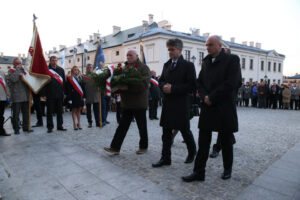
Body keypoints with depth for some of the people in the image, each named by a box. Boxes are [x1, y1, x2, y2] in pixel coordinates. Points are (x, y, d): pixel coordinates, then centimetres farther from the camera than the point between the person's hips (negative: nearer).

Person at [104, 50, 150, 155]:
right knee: (122, 126, 8)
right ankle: (115, 147, 14)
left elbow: (144, 84, -20)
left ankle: (143, 147, 26)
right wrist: (116, 88, -10)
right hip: (127, 103, 5)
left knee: (142, 127, 9)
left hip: (139, 103, -5)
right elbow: (119, 81, 12)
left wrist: (127, 87, -25)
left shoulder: (143, 68, -7)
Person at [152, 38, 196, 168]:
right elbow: (161, 81, 18)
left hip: (181, 105, -5)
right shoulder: (166, 65, 14)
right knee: (166, 132, 7)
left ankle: (192, 153, 34)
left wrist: (173, 88, -18)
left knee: (185, 131, 9)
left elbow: (192, 86, -12)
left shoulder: (188, 65, -6)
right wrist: (164, 86, -6)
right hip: (167, 104, 6)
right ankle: (165, 158, 17)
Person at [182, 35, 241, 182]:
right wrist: (204, 96, -8)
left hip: (224, 107, -4)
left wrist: (212, 97, -14)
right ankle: (199, 172, 12)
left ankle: (227, 169, 31)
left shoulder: (232, 60, -4)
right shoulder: (206, 61, 13)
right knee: (203, 141, 4)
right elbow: (199, 82, 11)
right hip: (207, 106, 4)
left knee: (226, 142, 11)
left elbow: (231, 84, -14)